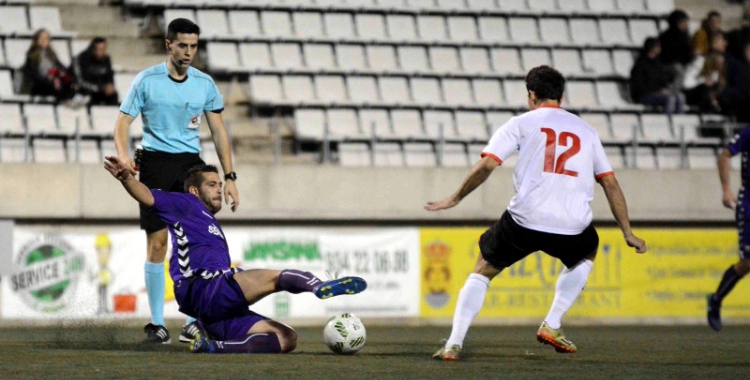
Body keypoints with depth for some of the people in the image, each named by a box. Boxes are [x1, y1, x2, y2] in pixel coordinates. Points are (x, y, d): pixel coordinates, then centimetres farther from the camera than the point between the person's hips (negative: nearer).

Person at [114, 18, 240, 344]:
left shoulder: (204, 84, 7)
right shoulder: (147, 80, -1)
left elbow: (218, 131, 11)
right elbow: (123, 122, 0)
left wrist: (229, 176, 4)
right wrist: (123, 155, -20)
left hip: (191, 164, 2)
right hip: (155, 163, -2)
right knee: (157, 243, -4)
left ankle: (194, 320, 0)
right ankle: (156, 323, 2)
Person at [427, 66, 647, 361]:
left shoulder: (521, 124, 9)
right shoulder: (585, 131, 18)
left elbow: (486, 165, -2)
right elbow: (610, 183, 17)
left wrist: (455, 199, 9)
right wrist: (628, 233, 21)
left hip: (524, 220, -2)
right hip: (571, 226, 2)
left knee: (482, 271, 18)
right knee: (586, 256, 36)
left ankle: (454, 344, 4)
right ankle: (552, 325, 24)